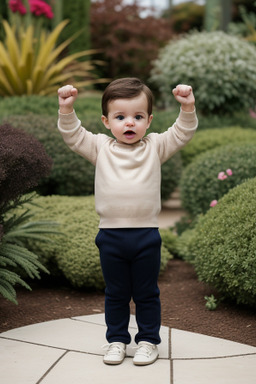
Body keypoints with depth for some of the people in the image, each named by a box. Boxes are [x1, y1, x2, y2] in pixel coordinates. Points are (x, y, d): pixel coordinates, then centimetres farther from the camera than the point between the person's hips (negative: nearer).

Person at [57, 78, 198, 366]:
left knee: (146, 293, 10)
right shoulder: (100, 147, 3)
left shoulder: (155, 146, 2)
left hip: (146, 235, -1)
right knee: (115, 294, 13)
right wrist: (66, 110, -19)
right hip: (110, 234, 1)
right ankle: (117, 339, 27)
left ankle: (148, 340, 24)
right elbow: (73, 136, -3)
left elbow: (182, 134, -5)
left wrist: (187, 108, -21)